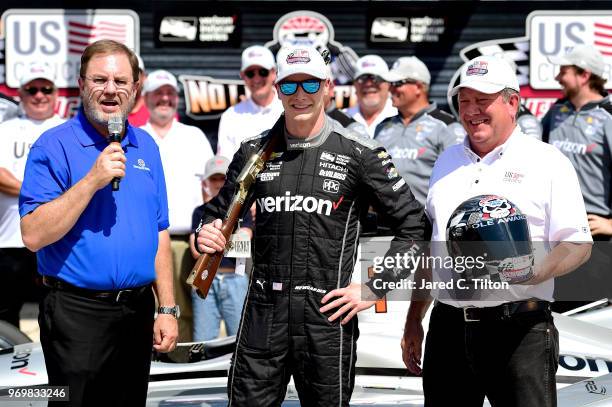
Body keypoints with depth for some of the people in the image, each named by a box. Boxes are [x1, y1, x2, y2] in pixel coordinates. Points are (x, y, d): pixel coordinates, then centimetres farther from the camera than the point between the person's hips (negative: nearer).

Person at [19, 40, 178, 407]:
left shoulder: (146, 146, 10)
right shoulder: (55, 146, -7)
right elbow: (34, 235, -17)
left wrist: (168, 309, 9)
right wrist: (92, 180, -22)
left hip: (137, 310, 5)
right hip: (78, 311, -5)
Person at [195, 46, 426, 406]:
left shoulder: (360, 155, -2)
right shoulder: (255, 151, 8)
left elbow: (413, 224, 0)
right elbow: (220, 212, 20)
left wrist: (373, 289, -5)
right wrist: (207, 235, -3)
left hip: (328, 315, -2)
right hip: (263, 312, 3)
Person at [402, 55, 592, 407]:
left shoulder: (547, 161, 1)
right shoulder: (447, 162, 18)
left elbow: (578, 245, -4)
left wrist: (537, 271, -24)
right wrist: (414, 321, 19)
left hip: (519, 329, -5)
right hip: (449, 327, 5)